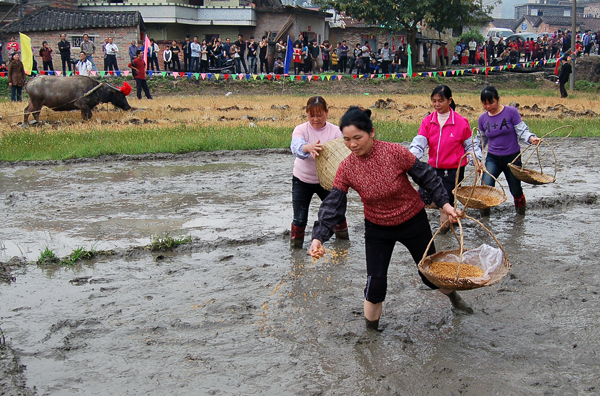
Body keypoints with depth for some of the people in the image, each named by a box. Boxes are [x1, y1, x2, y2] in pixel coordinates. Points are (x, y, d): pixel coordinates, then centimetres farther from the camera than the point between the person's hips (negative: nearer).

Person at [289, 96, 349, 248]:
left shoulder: (335, 131, -9)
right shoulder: (301, 129, -14)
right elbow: (296, 146, -34)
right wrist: (308, 148, -57)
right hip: (302, 180, -1)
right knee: (300, 219, -2)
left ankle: (343, 241, 35)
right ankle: (295, 245, 21)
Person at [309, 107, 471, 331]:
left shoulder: (395, 152, -25)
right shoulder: (346, 168, -18)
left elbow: (425, 176, -12)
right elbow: (333, 205, -18)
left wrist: (444, 203, -15)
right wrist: (319, 236, -28)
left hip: (413, 221, -1)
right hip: (377, 229, 1)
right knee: (375, 284, -7)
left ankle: (454, 297, 49)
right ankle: (370, 329, 15)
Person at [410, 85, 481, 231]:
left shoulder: (461, 122, -7)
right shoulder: (428, 121, 0)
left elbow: (469, 146, 4)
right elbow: (419, 143, -9)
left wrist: (476, 160, -11)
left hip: (454, 170, -3)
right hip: (434, 168, 3)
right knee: (422, 197, -7)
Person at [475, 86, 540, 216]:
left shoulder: (511, 112, -9)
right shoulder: (483, 118, 3)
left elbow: (522, 131, -9)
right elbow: (480, 140, 15)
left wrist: (531, 138, -29)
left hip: (512, 157, -2)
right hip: (492, 159, 2)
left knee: (516, 191, 11)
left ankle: (521, 214, 40)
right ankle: (484, 219, -3)